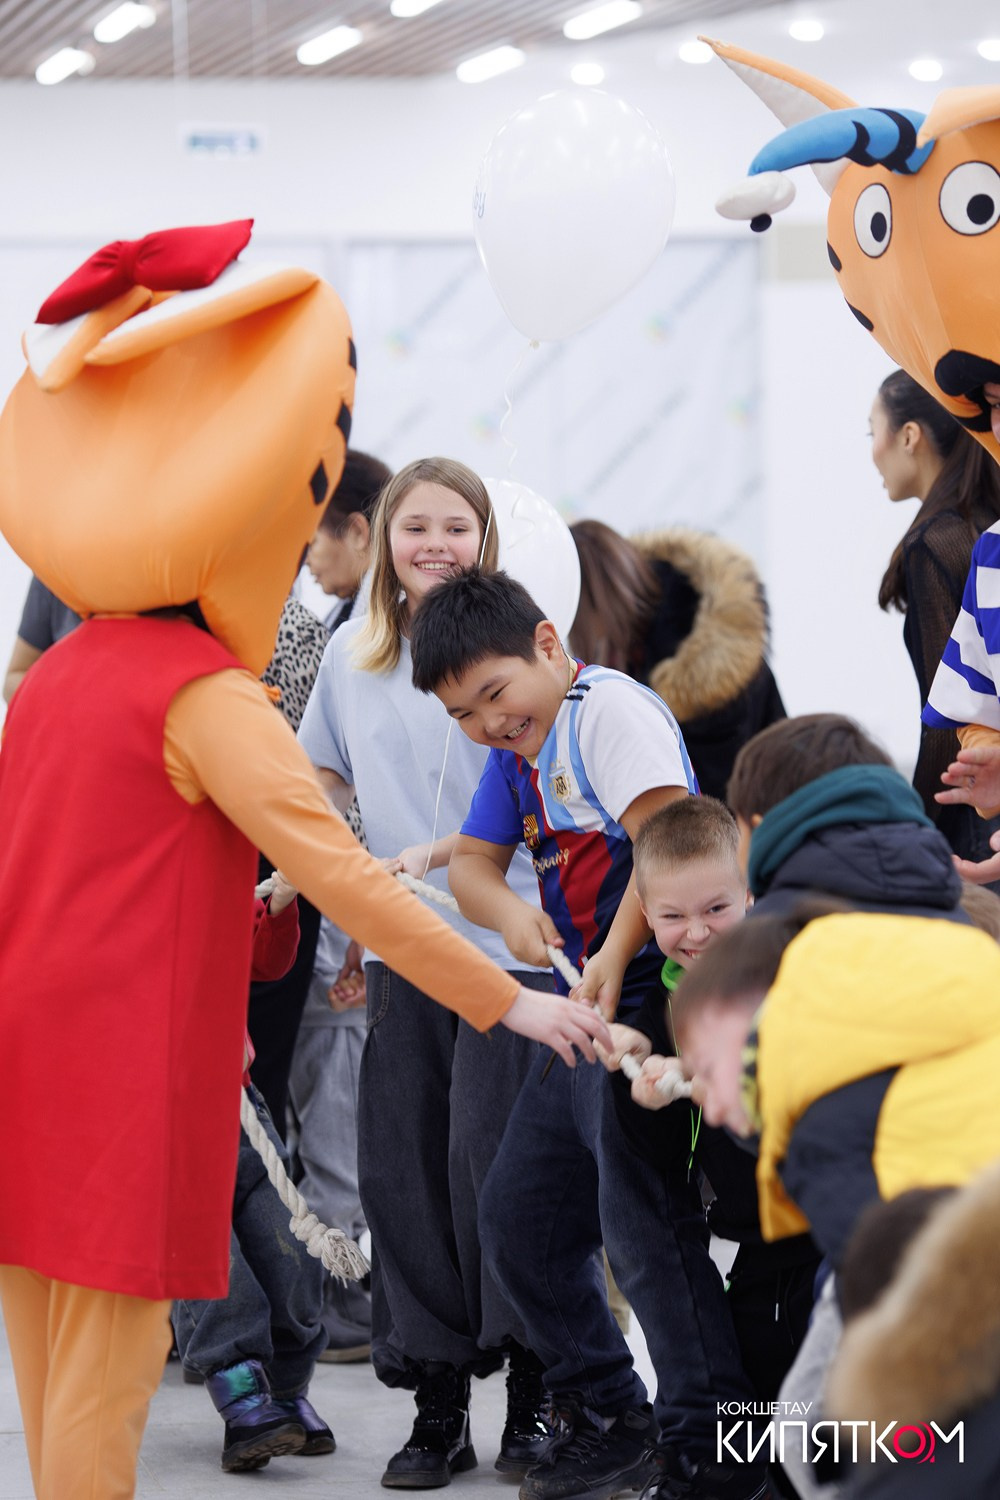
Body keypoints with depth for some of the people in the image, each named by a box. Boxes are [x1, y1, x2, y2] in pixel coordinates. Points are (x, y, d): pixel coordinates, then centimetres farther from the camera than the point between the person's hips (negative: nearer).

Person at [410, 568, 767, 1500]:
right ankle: (608, 1423, 26)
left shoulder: (608, 707, -13)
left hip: (649, 1000, -10)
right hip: (581, 1012, 10)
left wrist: (615, 955, -27)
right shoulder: (515, 753, 15)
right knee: (517, 1220, 15)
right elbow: (471, 863, 12)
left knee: (644, 1227, -13)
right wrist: (509, 911, -10)